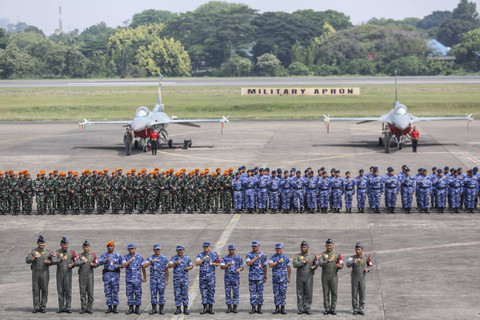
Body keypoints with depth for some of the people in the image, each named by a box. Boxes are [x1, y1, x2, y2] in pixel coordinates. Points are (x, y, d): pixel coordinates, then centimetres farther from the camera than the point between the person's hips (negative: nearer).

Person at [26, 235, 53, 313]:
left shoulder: (48, 252, 6)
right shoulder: (33, 251, 4)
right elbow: (27, 260, -6)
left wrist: (49, 262, -14)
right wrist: (35, 257, -21)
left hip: (45, 272, 0)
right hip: (35, 273, 0)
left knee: (44, 290, 0)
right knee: (35, 290, 0)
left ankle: (43, 307, 5)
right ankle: (36, 307, 5)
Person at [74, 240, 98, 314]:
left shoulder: (93, 255, 8)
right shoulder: (80, 255, 7)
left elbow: (96, 264, 9)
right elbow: (76, 263, -7)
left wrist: (93, 264, -11)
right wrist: (83, 261, -16)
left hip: (90, 275, 0)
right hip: (82, 276, 0)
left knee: (90, 292, -2)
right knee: (82, 293, 1)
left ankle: (90, 308, 3)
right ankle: (83, 308, 6)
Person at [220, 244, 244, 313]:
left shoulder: (239, 258, 4)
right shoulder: (225, 258, 3)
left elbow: (242, 267, 9)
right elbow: (222, 267, -8)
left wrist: (239, 269, -15)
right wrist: (229, 264, -24)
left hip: (236, 277, 0)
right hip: (227, 278, 0)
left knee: (236, 293, 0)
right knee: (228, 293, 2)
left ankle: (235, 307, 8)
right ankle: (229, 307, 10)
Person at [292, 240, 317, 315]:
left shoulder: (312, 256, 8)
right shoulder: (297, 256, 3)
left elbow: (316, 264, 19)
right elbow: (295, 264, -12)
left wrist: (314, 267, -3)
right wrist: (304, 261, -16)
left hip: (309, 278, 1)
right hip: (300, 277, -1)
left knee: (309, 294, -2)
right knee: (300, 294, 1)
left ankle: (307, 308, 3)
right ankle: (300, 309, 6)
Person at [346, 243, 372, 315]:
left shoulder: (366, 258, -2)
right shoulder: (352, 258, -7)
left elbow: (370, 265, 13)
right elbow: (348, 265, -24)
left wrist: (367, 269, -10)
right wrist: (355, 261, -38)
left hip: (363, 278, 1)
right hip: (354, 278, -1)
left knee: (362, 294, -2)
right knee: (354, 294, 1)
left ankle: (361, 309, 5)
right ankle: (355, 309, 10)